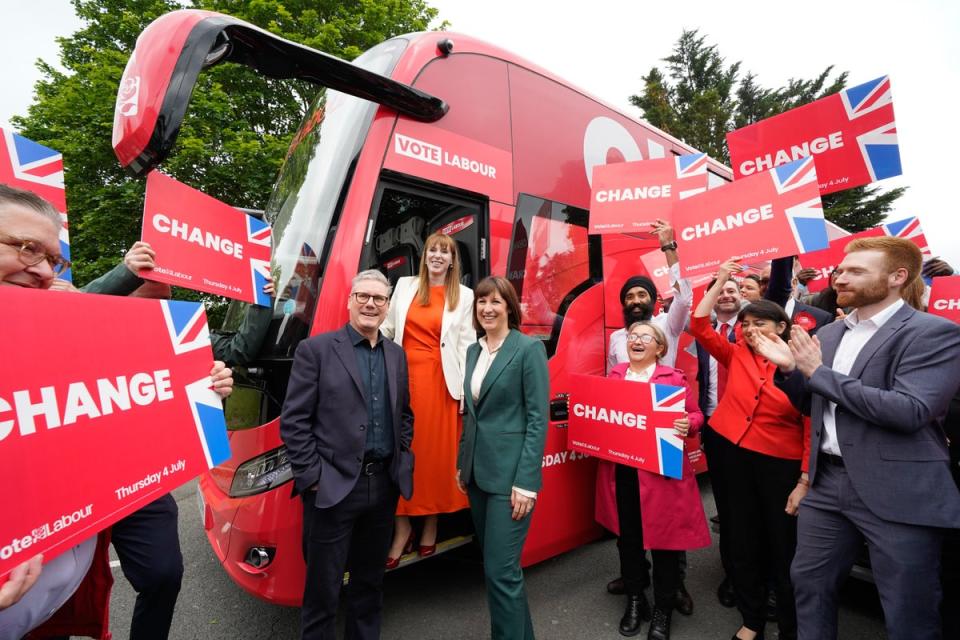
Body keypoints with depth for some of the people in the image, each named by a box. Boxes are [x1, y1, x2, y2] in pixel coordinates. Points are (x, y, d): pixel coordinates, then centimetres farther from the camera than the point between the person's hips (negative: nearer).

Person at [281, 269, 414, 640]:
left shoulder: (396, 355, 9)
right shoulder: (315, 349, -7)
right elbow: (293, 421, -9)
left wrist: (404, 461, 8)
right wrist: (311, 476, -12)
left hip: (385, 485, 5)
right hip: (333, 487, -5)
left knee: (370, 580, 21)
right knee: (323, 588, 11)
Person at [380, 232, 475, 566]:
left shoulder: (463, 296, 5)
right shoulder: (405, 286, 10)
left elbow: (466, 344, 1)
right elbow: (387, 327, 13)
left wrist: (466, 389, -5)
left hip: (440, 381, -1)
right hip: (403, 376, 2)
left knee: (436, 451, 6)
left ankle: (430, 523, 23)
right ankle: (402, 526, 16)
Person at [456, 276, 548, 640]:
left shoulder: (529, 348, -10)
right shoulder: (473, 350, 9)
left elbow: (538, 418, -13)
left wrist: (525, 481, -16)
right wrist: (462, 464, 12)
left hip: (510, 473, -7)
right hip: (477, 471, 7)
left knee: (500, 570, -2)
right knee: (493, 564, 18)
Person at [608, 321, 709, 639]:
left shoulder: (674, 377, -2)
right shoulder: (615, 375, 9)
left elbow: (696, 414, 1)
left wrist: (687, 425, -20)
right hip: (621, 468, 3)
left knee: (664, 537, 8)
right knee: (628, 536, 14)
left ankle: (662, 609, 29)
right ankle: (634, 599, 36)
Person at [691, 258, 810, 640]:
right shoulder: (736, 356, 2)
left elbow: (812, 428, -8)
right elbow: (700, 326, -1)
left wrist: (804, 482, -10)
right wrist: (721, 281, -2)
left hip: (781, 464, -3)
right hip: (736, 455, 3)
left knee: (783, 548, 12)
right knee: (743, 543, 16)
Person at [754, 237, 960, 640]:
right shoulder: (828, 334, 10)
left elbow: (910, 411, -22)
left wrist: (819, 372, -18)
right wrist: (790, 369, -1)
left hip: (898, 493, -6)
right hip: (828, 481, 6)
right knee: (808, 583, 17)